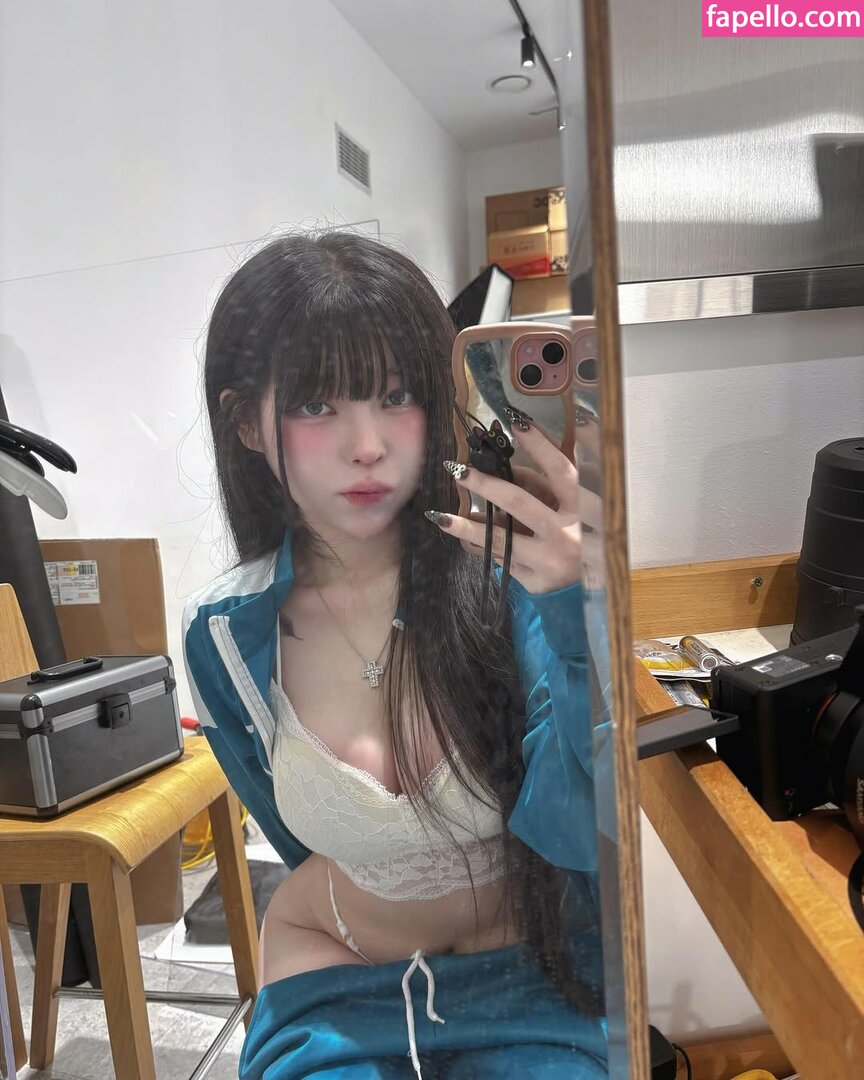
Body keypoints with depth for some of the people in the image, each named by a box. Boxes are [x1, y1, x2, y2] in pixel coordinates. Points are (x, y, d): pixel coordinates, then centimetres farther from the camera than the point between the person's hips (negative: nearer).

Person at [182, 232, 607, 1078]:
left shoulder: (510, 568, -21)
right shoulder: (224, 634, -12)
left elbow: (582, 837, -25)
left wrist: (575, 610, -37)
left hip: (534, 975, 0)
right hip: (336, 981, 1)